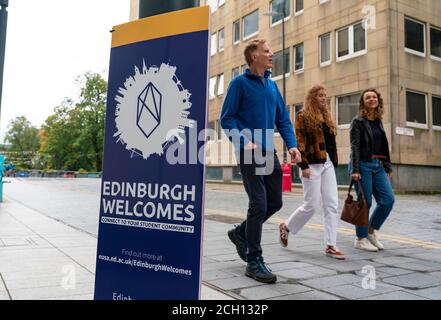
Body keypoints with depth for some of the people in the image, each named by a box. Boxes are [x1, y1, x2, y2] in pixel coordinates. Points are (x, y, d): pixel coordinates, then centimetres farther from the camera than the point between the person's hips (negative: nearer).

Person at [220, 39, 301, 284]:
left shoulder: (272, 86, 17)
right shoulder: (240, 83, -2)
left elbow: (283, 119, 17)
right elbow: (227, 118, -6)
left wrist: (292, 145, 2)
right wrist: (244, 142, -20)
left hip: (269, 153, 7)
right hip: (249, 153, -7)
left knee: (275, 202, 10)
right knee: (259, 204, -8)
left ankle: (241, 233, 31)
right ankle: (254, 261, 4)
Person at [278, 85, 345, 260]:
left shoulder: (326, 116, 19)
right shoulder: (303, 115, -3)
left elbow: (330, 142, 20)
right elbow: (299, 142, -11)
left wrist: (334, 162, 14)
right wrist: (303, 165, -19)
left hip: (328, 164, 7)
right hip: (312, 165, -7)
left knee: (332, 205, 1)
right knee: (311, 205, -4)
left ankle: (330, 245, 6)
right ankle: (286, 227, 21)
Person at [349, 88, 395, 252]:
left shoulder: (378, 122, 16)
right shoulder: (358, 121, -4)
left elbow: (383, 146, 19)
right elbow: (355, 146, -11)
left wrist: (388, 167, 16)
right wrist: (355, 170, -18)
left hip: (378, 165, 7)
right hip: (363, 165, -7)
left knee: (388, 199, 0)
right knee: (365, 202, -3)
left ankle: (371, 231, 18)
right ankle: (361, 239, 11)